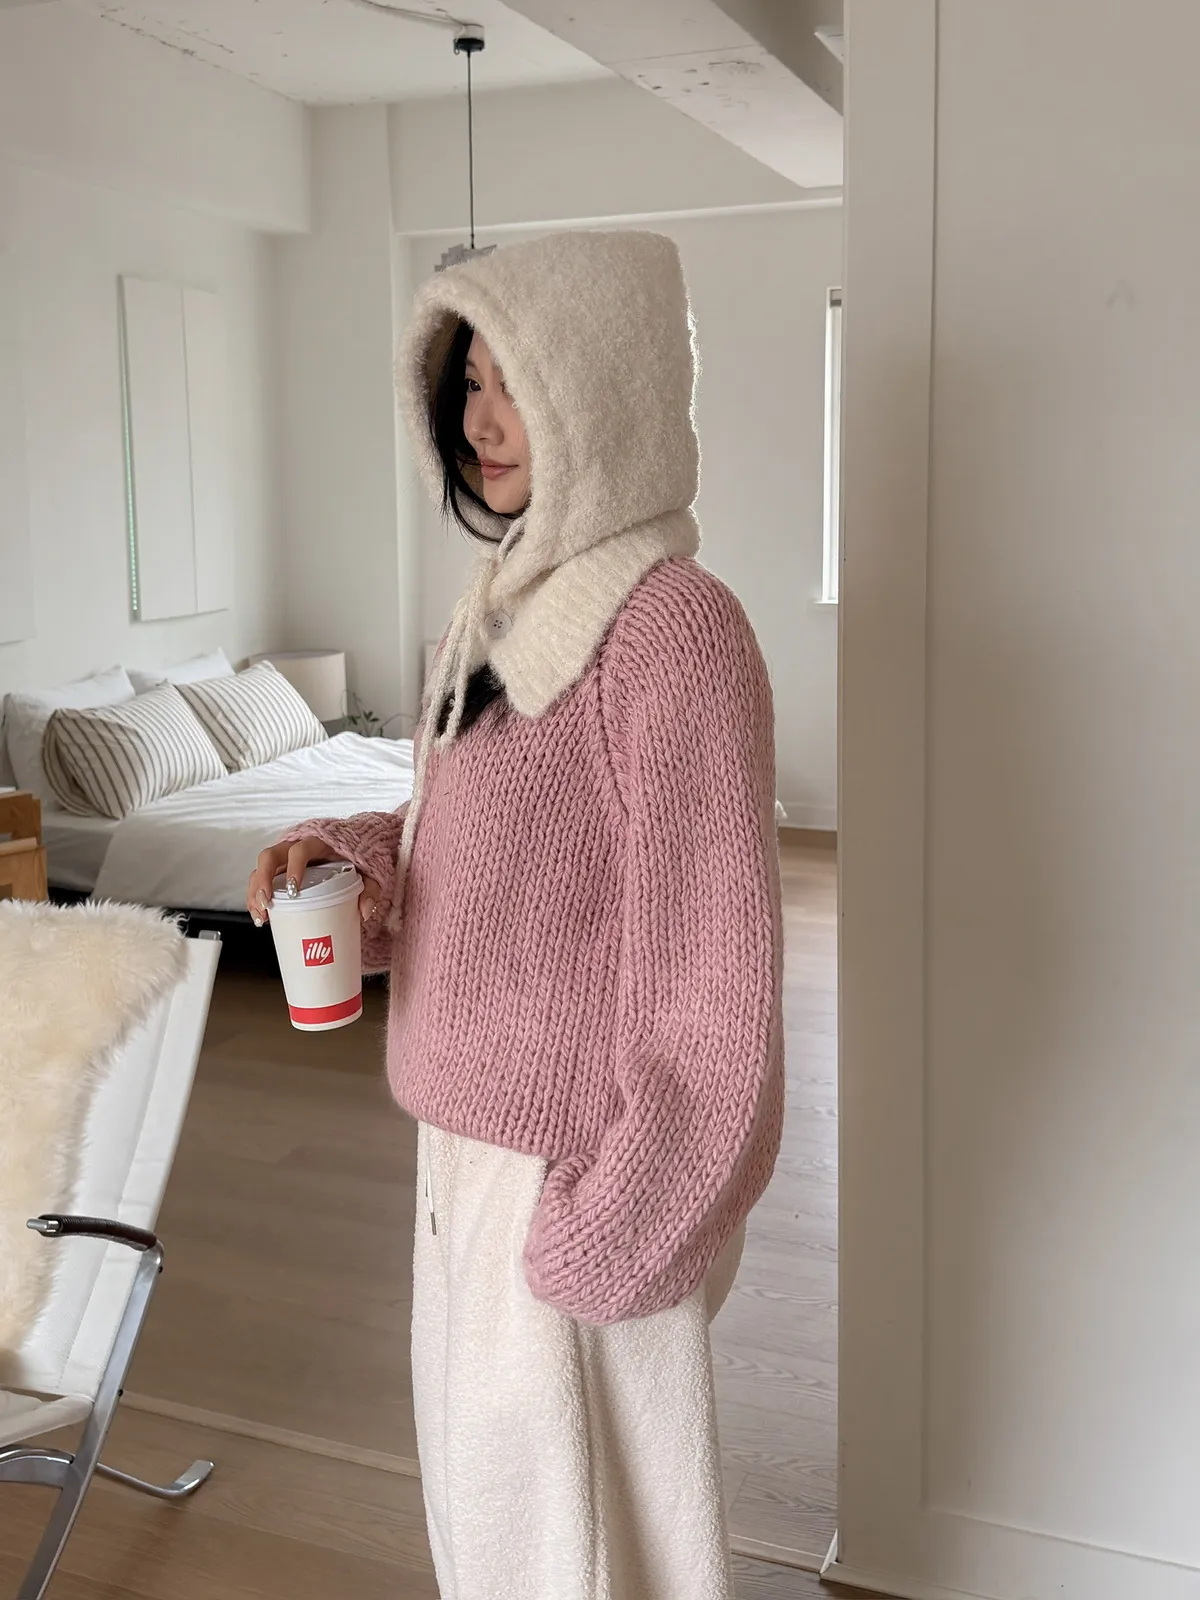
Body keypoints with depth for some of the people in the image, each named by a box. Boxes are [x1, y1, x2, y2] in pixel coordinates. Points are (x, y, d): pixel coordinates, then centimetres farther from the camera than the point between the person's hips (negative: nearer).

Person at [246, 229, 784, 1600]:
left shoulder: (672, 631, -22)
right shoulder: (509, 608, 6)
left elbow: (711, 983, -21)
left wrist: (613, 1232, -18)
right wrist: (362, 854, -5)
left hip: (580, 1169, -8)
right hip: (471, 1137, 8)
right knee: (485, 1489, 25)